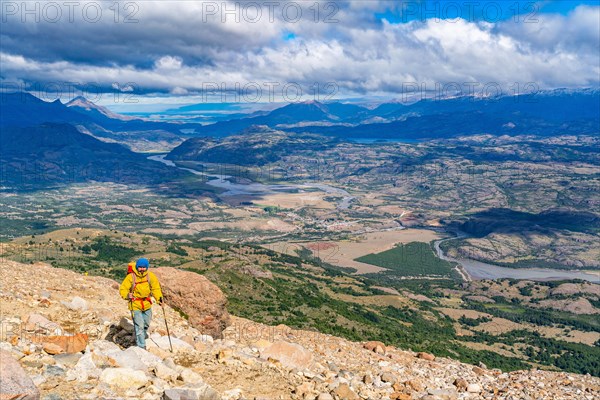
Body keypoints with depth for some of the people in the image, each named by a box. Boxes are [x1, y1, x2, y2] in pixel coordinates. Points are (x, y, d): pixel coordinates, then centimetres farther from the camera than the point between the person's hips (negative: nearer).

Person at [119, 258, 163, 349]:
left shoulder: (151, 276, -5)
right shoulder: (131, 277, -16)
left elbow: (155, 288, 3)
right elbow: (123, 289, -11)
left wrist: (159, 298, -10)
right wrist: (127, 295, -31)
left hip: (147, 304, 4)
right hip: (135, 305, -4)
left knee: (146, 323, 22)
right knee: (139, 326, -8)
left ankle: (143, 334, 51)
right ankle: (141, 346, 1)